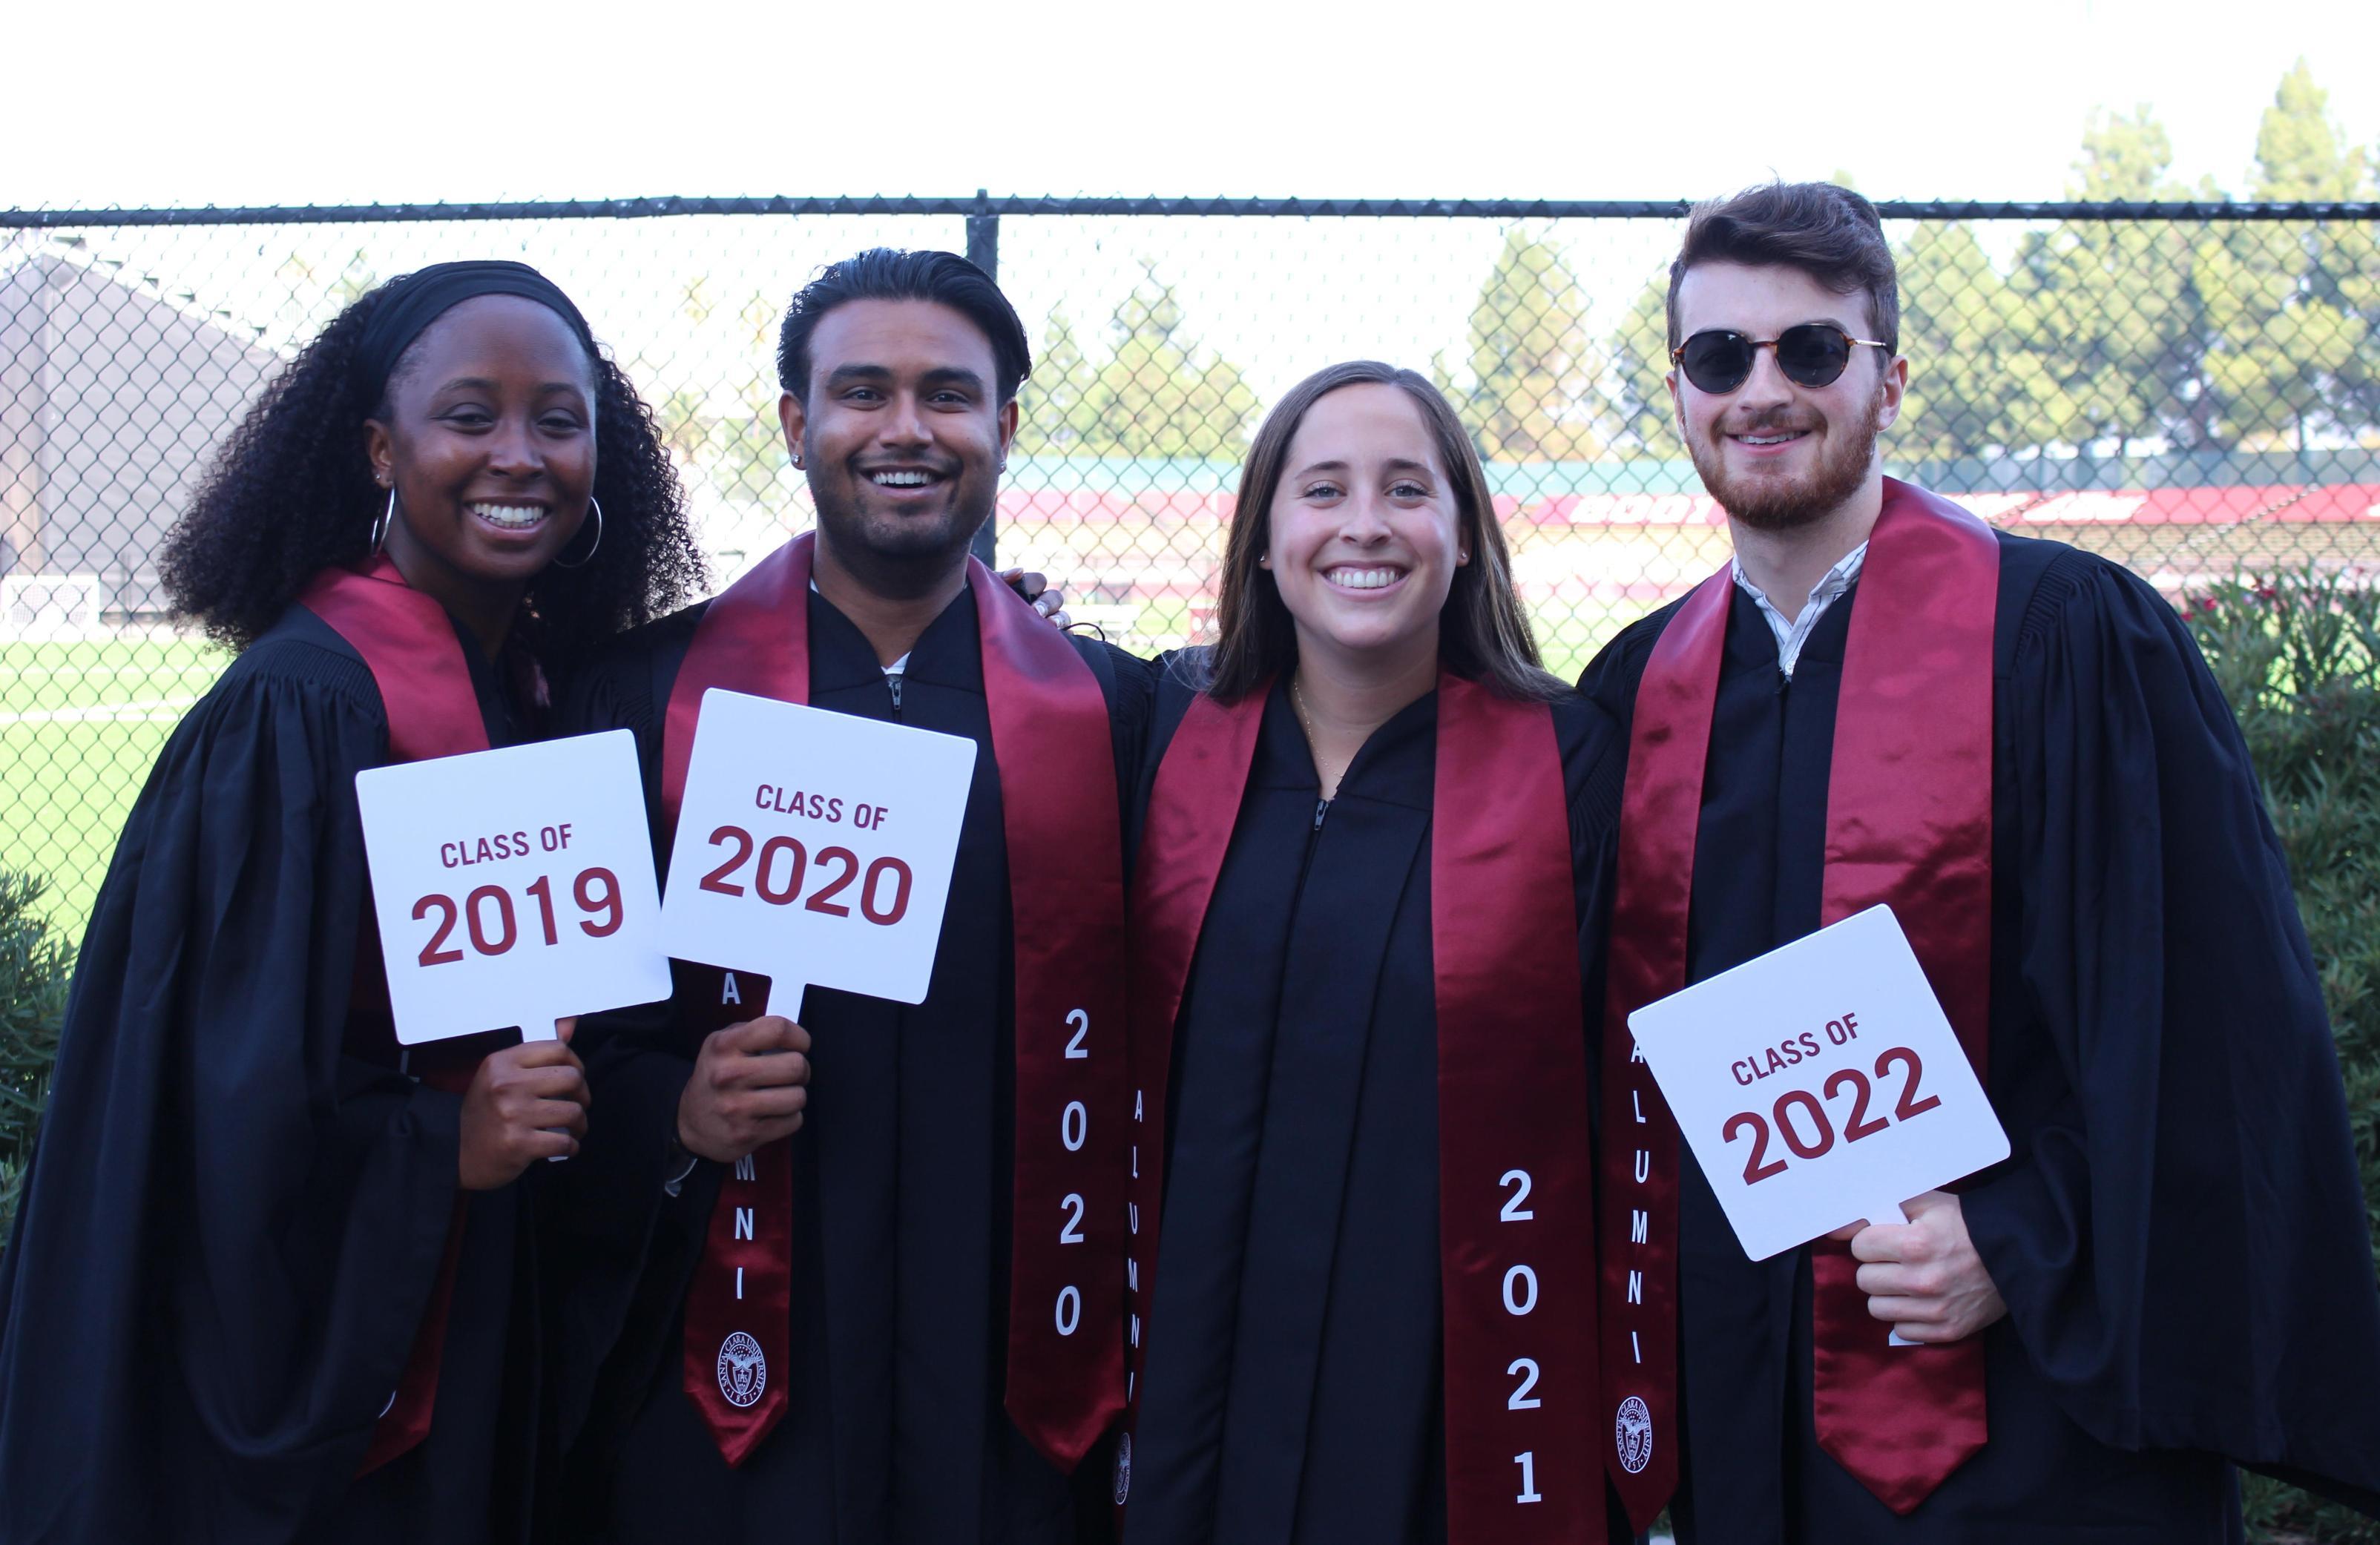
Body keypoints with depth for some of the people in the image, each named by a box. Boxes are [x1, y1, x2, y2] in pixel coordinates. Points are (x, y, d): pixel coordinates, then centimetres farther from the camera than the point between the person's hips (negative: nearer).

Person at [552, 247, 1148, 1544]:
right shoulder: (653, 692, 1)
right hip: (726, 1386, -1)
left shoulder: (1108, 708, 4)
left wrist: (1135, 1380, 1)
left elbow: (1148, 1062, 6)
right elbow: (564, 1029, 4)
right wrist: (674, 1112, -15)